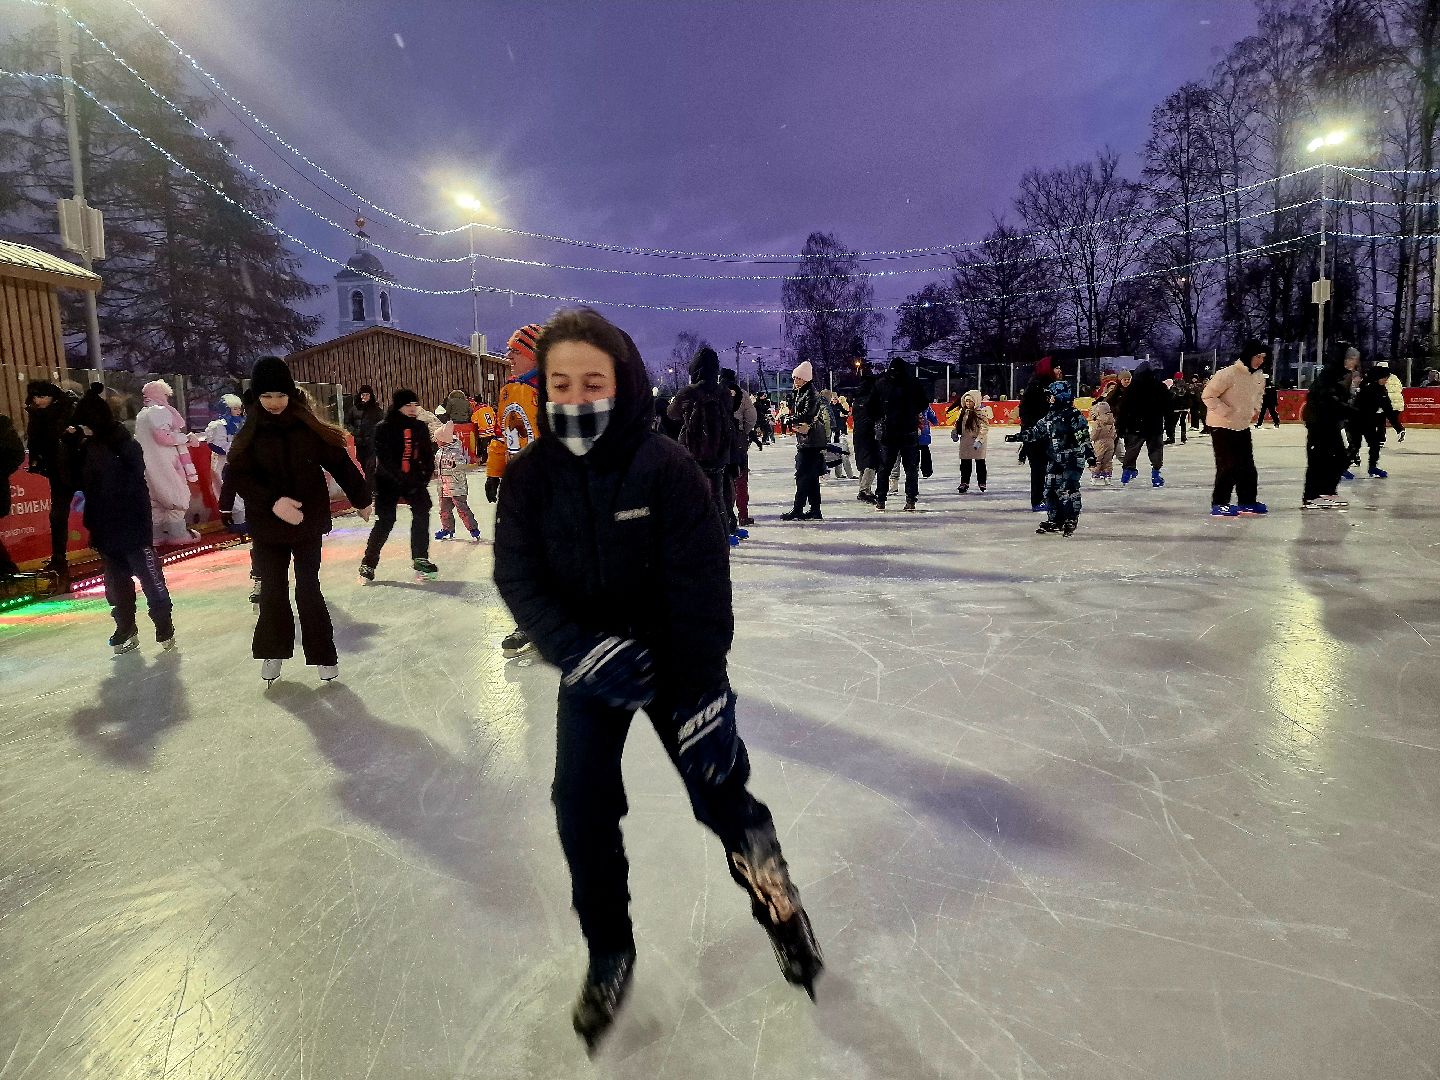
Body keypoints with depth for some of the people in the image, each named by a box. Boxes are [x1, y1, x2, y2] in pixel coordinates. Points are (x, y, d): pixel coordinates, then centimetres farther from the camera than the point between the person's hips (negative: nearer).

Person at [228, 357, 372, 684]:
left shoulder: (308, 427, -5)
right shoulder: (250, 433, -3)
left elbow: (339, 462, -1)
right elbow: (240, 474, -11)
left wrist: (361, 499, 4)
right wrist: (273, 501, -26)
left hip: (308, 521, -1)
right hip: (267, 524, 1)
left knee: (308, 589, 2)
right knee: (272, 589, 9)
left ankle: (322, 654, 12)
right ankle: (273, 652, 25)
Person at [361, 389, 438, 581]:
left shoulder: (421, 427, 2)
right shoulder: (384, 428, -12)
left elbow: (428, 454, 5)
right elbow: (384, 459, -18)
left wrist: (425, 475, -9)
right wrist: (402, 479, -23)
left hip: (414, 478, 5)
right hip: (388, 480, -5)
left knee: (422, 513, -4)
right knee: (385, 521, -7)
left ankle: (420, 560, 10)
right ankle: (368, 563, 7)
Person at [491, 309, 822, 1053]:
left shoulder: (667, 469, -22)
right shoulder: (531, 476, -11)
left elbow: (700, 591, -23)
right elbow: (516, 577, -13)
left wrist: (701, 696, -25)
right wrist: (578, 648, -29)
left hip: (673, 657, -2)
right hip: (590, 663, 3)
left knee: (719, 792, 3)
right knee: (581, 809, -1)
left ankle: (772, 892, 35)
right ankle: (609, 953, 24)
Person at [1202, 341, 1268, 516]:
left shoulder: (1259, 376, 3)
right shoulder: (1228, 374, -20)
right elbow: (1208, 395, -19)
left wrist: (1255, 410, 9)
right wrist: (1226, 412, -23)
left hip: (1243, 427, 8)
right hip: (1222, 426, -8)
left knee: (1247, 466, 12)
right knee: (1228, 466, -8)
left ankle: (1247, 501, 23)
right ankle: (1219, 504, 1)